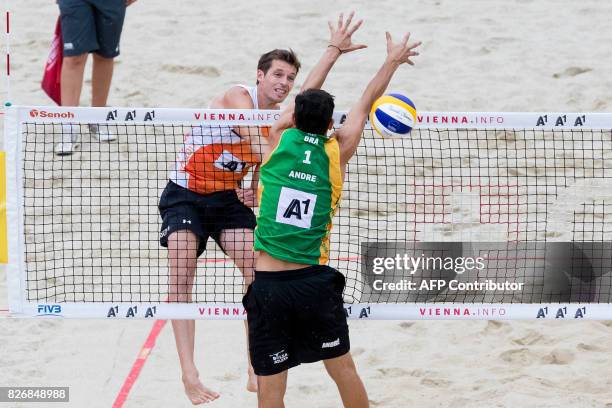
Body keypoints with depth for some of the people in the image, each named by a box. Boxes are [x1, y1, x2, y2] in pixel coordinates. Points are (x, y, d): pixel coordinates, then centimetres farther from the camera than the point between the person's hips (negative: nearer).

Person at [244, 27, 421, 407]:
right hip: (315, 282, 1)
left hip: (268, 286, -1)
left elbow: (306, 97, 21)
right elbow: (366, 103, 18)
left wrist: (335, 49, 36)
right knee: (343, 369, 18)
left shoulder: (281, 138, 1)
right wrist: (392, 60, 33)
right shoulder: (336, 153, 2)